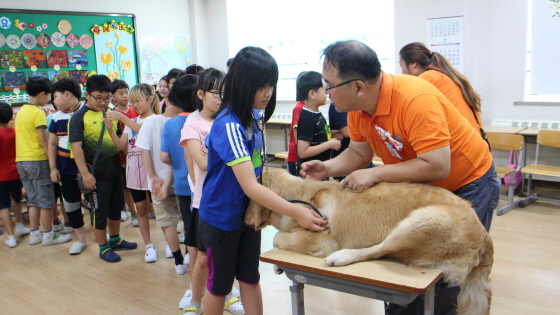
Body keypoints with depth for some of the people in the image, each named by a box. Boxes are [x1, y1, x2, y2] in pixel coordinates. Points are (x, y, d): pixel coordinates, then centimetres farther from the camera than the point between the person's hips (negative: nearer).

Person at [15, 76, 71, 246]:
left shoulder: (21, 111, 13)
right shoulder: (38, 113, -12)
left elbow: (23, 136, 15)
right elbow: (44, 141, -15)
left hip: (21, 161, 8)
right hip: (37, 161, -8)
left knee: (33, 200, 14)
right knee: (46, 201, 1)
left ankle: (34, 234, 18)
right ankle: (48, 235, 7)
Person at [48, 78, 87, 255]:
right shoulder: (57, 117, 5)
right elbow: (52, 144, 11)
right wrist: (53, 168, 4)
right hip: (65, 168, 5)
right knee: (70, 203, 11)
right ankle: (80, 238, 25)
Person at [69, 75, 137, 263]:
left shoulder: (110, 113, 7)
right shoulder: (79, 117, -11)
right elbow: (76, 146, -16)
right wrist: (85, 173, -20)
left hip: (115, 168, 6)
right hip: (97, 172, -6)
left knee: (116, 206, 18)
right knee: (99, 210, 6)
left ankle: (115, 240, 36)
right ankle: (103, 248, 20)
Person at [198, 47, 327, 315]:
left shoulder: (250, 119, -2)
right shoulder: (228, 125, -27)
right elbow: (250, 186, -33)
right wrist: (295, 212, -37)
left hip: (248, 213, 7)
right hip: (221, 218, -7)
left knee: (250, 278, 15)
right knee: (220, 284, 12)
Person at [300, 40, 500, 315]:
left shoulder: (416, 99, -34)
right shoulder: (357, 107, -12)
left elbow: (437, 167, -34)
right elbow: (358, 152, -1)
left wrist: (375, 174, -32)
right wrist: (327, 168, -19)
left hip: (468, 185, -6)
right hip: (419, 186, 6)